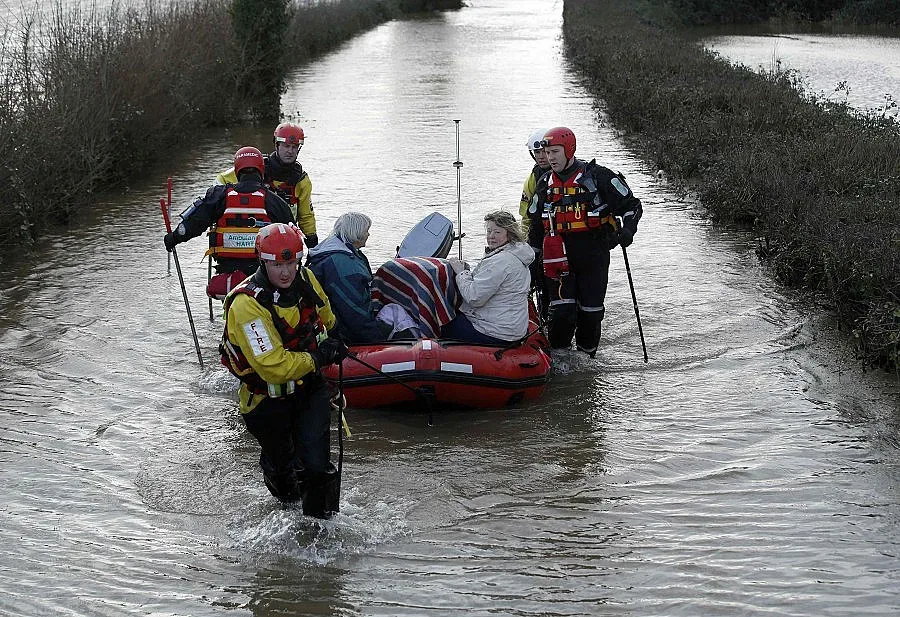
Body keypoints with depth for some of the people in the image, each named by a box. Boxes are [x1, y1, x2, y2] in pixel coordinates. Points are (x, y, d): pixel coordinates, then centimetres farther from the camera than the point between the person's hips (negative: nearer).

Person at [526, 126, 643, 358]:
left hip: (594, 255, -2)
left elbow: (631, 205, 0)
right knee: (562, 309, -10)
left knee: (591, 310, 4)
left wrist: (628, 228, -17)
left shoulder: (597, 177, -5)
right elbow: (536, 225, 22)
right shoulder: (545, 184, 10)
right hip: (559, 257, 2)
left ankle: (586, 354, 22)